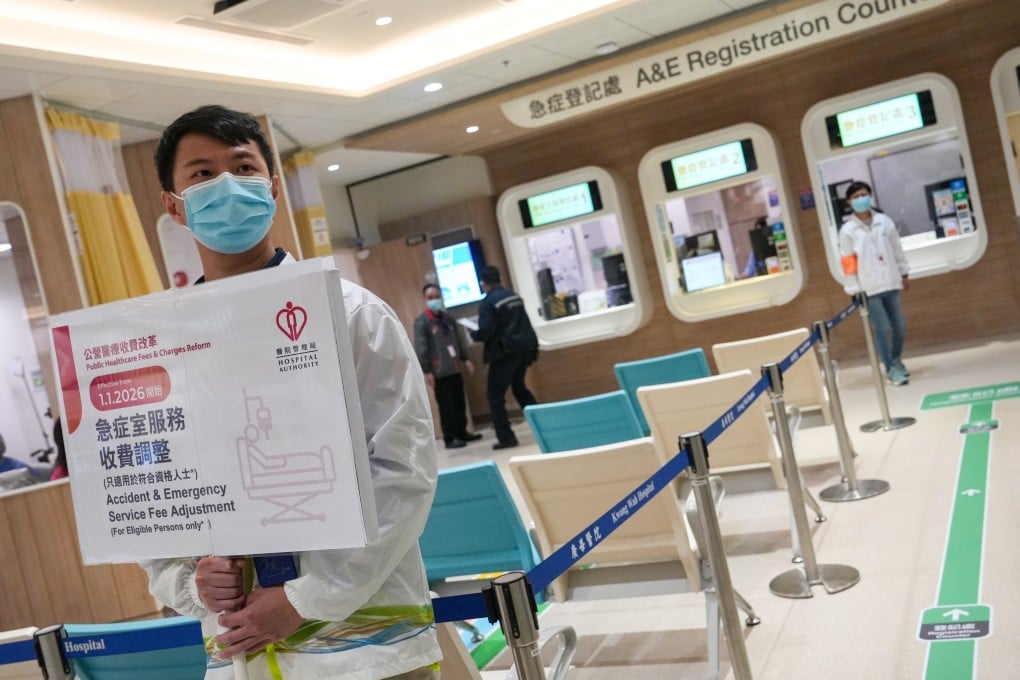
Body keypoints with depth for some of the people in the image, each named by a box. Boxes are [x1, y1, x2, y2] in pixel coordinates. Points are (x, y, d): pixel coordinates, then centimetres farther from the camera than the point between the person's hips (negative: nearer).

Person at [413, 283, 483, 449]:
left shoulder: (448, 318, 11)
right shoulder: (421, 321, -9)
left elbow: (460, 340, 17)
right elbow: (421, 348, -13)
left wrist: (465, 359, 12)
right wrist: (426, 371, -17)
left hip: (455, 368, 6)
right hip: (439, 372, -6)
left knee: (460, 403, 12)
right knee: (446, 406, -3)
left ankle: (462, 432, 24)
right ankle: (450, 438, 5)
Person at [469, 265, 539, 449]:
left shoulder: (488, 303, -12)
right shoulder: (515, 296, 11)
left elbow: (485, 332, -18)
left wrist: (473, 334, 2)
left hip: (505, 351, -8)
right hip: (524, 346, 8)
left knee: (495, 395, 2)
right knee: (519, 387, 24)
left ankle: (506, 437, -2)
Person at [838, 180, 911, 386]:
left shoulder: (885, 221, 4)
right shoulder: (847, 230, -6)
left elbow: (897, 249, 12)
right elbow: (848, 262, -6)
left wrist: (904, 273, 16)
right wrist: (853, 290, -7)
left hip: (891, 283, 4)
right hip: (869, 288, -4)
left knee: (899, 326, 10)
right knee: (883, 329, -6)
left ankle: (896, 361, 34)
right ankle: (892, 370, 7)